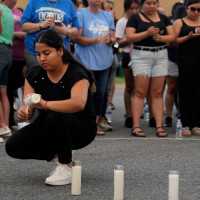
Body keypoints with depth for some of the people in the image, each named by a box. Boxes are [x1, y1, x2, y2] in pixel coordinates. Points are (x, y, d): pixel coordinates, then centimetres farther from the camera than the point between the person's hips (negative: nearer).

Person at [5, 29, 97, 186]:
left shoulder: (77, 74, -21)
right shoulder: (35, 75, -3)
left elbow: (78, 103, -42)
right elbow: (28, 108, -9)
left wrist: (45, 104, -51)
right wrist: (23, 113, -34)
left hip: (81, 129, -6)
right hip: (46, 128, 6)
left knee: (55, 118, -38)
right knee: (13, 146, -16)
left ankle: (66, 168, -18)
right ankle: (55, 155, 8)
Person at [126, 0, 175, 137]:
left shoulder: (163, 18, 14)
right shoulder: (135, 18, 4)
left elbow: (172, 36, 8)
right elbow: (129, 37, -7)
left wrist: (161, 38, -12)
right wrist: (147, 33, -18)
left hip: (161, 56, 3)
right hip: (141, 56, -3)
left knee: (157, 93, 2)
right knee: (140, 92, -8)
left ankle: (159, 126, 1)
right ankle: (136, 126, -7)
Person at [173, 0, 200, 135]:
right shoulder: (180, 22, 6)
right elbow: (174, 41, -4)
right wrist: (188, 37, -17)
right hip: (186, 61, -2)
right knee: (186, 93, 0)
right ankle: (186, 125, 3)